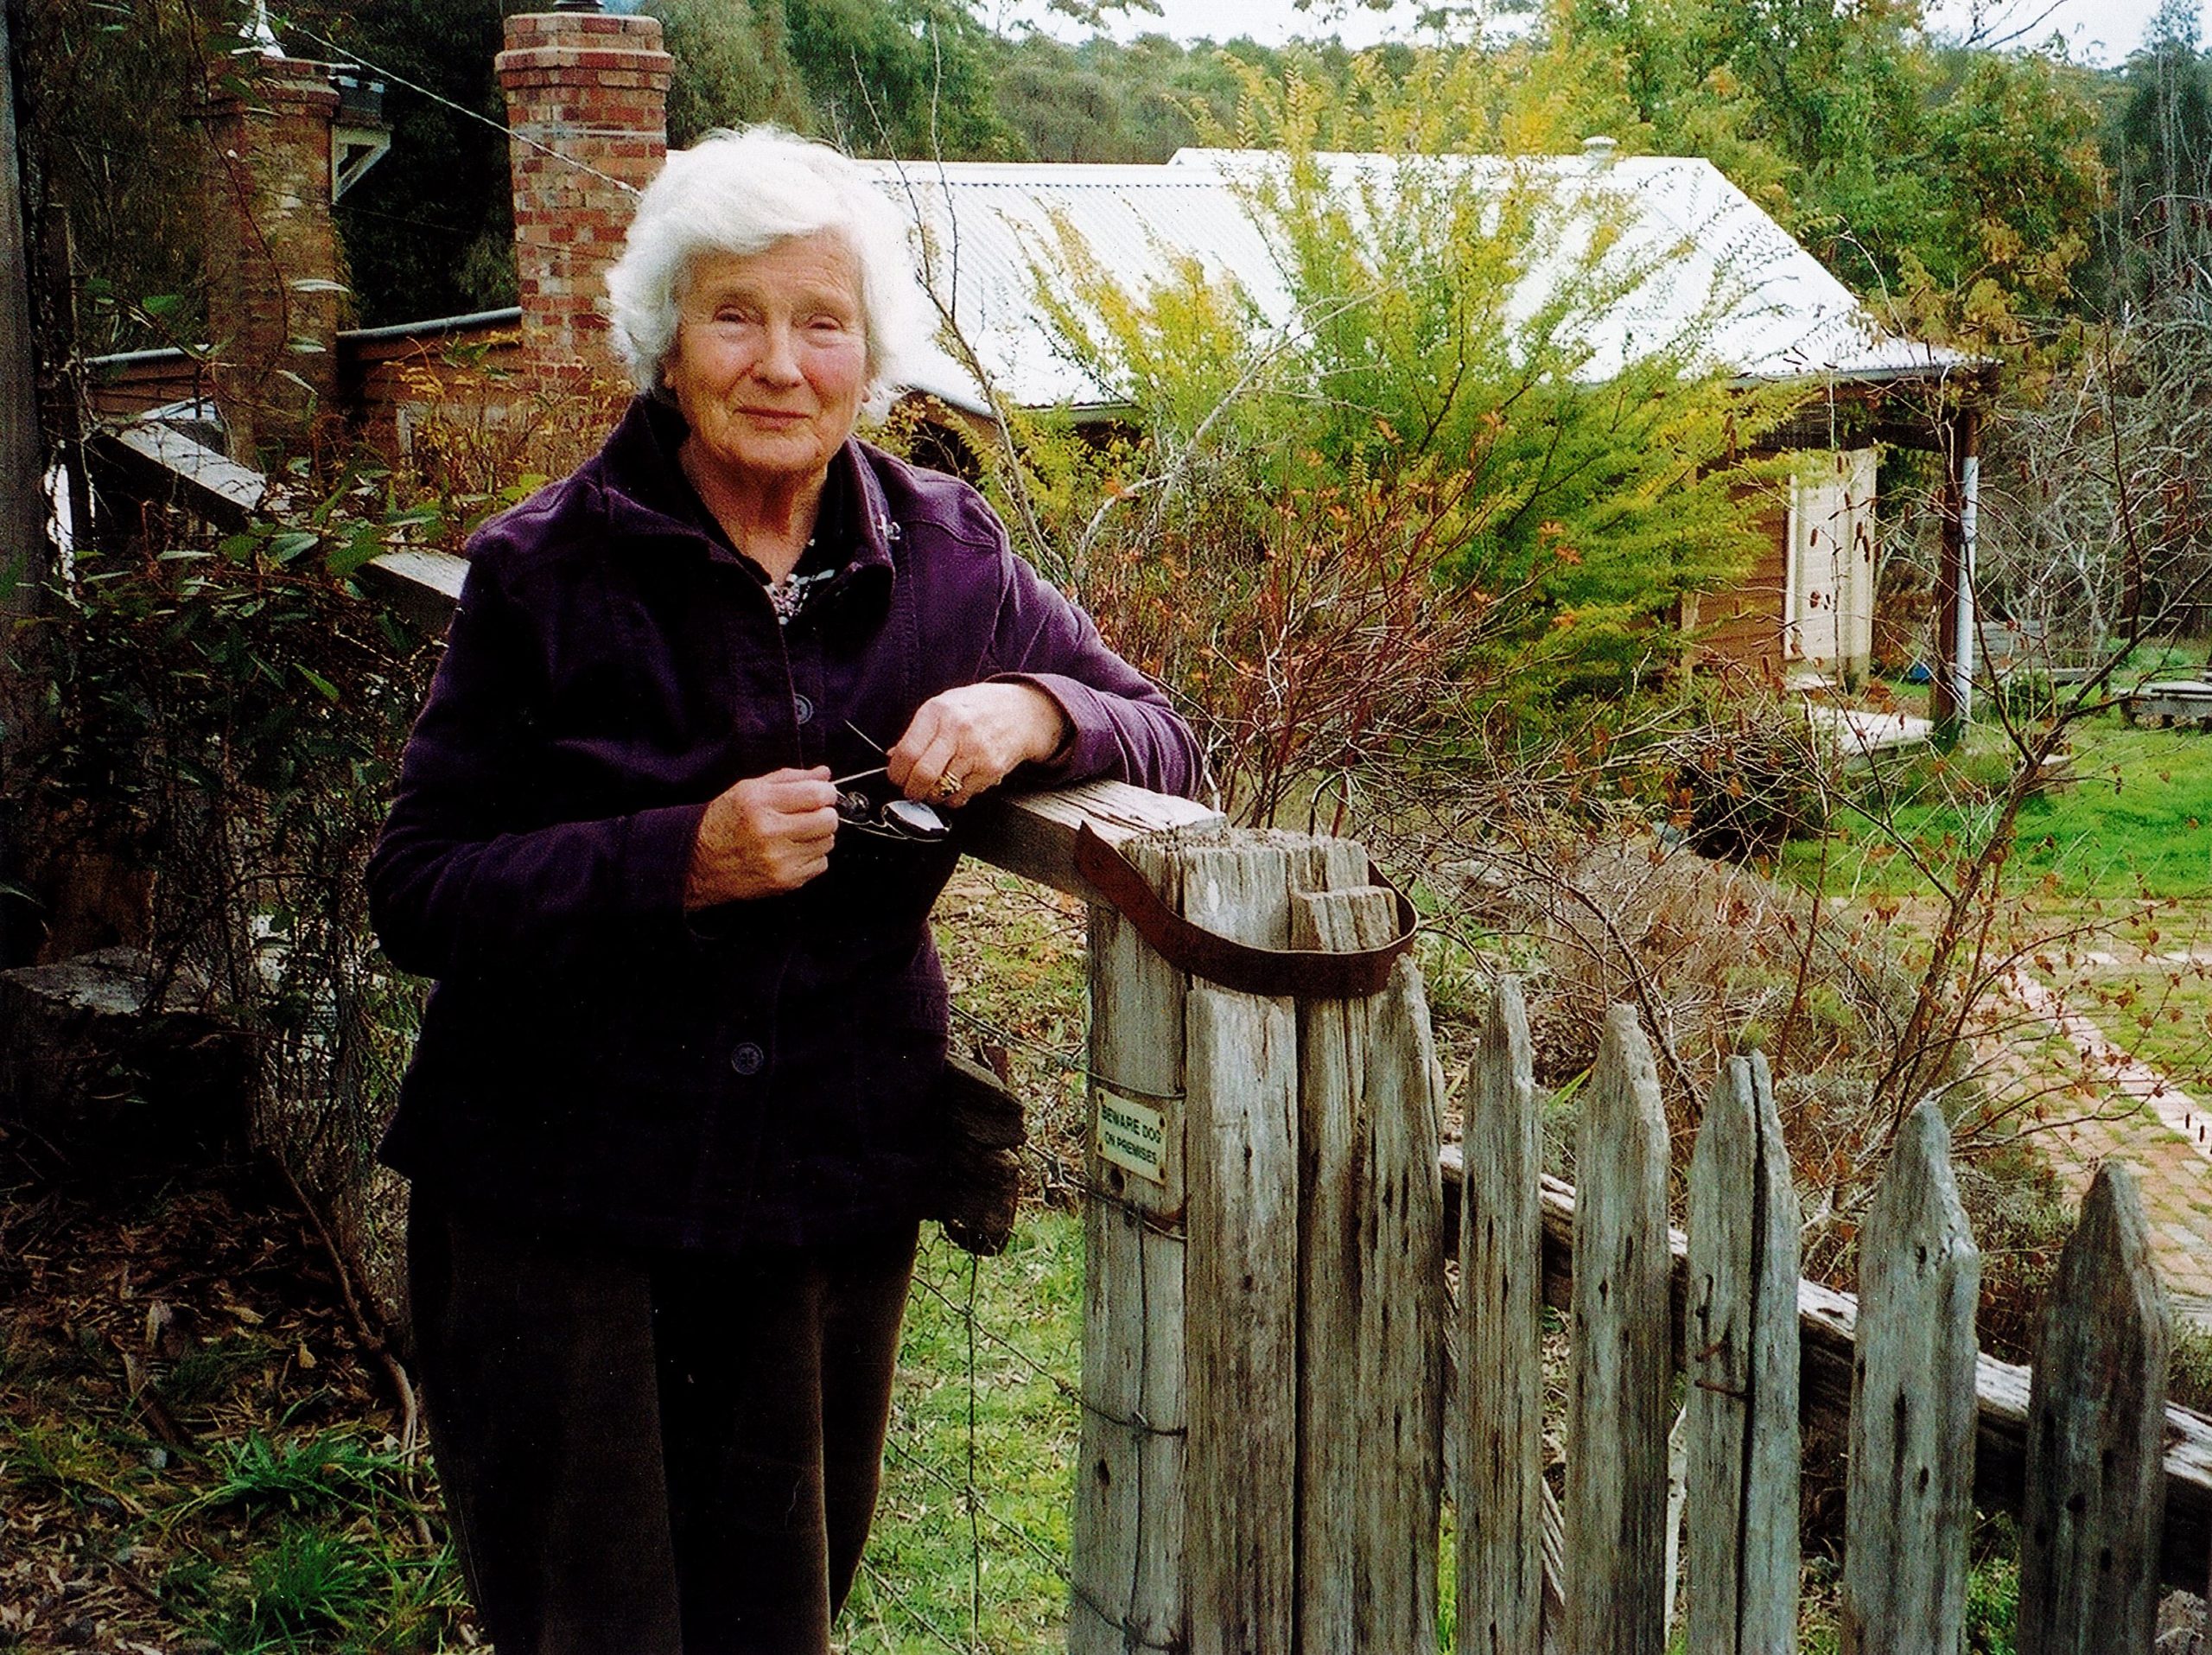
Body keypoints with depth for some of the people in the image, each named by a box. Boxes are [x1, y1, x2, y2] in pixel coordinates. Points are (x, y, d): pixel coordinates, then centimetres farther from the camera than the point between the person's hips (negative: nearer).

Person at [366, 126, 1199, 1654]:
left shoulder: (946, 557, 1)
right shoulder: (547, 572, -7)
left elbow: (1165, 749, 5)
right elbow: (417, 891, -9)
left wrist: (1035, 714, -17)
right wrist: (679, 860, -24)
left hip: (835, 1191, 3)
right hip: (556, 1198, -2)